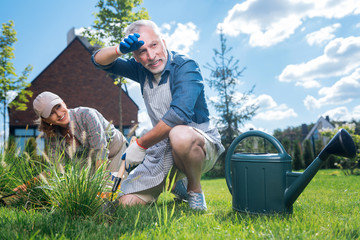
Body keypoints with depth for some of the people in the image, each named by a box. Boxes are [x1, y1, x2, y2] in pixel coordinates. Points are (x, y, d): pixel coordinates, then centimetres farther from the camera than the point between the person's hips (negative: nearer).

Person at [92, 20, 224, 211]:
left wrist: (140, 145, -23)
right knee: (127, 203, -4)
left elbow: (179, 113, -30)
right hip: (162, 149, 6)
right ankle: (179, 182, 21)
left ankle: (195, 189, -11)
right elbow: (98, 61, 8)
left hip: (200, 143, -6)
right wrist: (119, 50, -15)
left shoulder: (185, 67, -15)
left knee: (180, 135, -41)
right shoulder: (141, 70, 6)